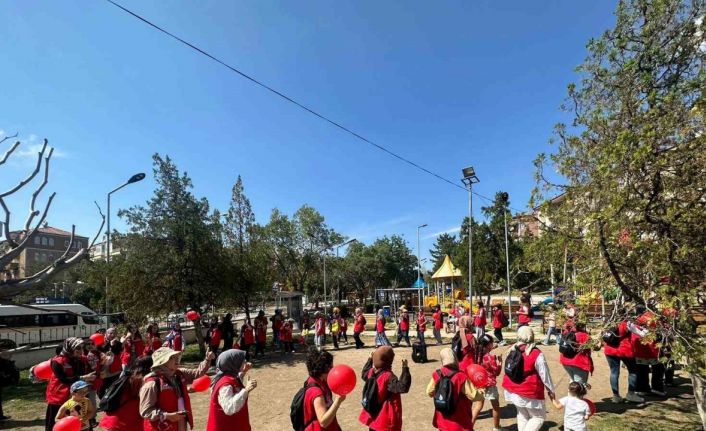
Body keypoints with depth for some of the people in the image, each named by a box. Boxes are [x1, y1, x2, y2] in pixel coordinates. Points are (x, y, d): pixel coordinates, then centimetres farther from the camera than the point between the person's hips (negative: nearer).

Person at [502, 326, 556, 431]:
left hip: (513, 390, 6)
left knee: (522, 415, 23)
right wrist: (551, 391, 2)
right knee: (539, 417, 14)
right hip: (529, 393, -6)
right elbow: (545, 375, -11)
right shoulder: (536, 354, -20)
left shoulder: (512, 350, -4)